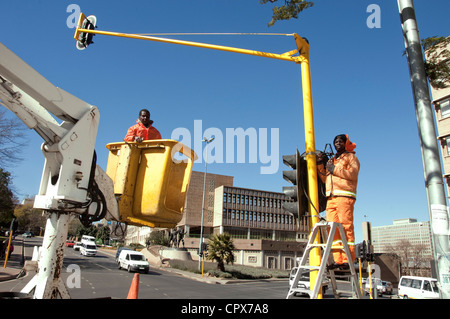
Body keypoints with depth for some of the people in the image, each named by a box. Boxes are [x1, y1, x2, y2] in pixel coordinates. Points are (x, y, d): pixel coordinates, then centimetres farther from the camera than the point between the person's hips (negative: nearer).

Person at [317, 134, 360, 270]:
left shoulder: (351, 157, 11)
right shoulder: (331, 160, 29)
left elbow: (353, 174, -7)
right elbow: (325, 179, 19)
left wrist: (334, 169, -7)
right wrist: (320, 164, 10)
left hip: (344, 196, -6)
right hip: (330, 197, 6)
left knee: (346, 227, -11)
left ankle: (348, 260, -10)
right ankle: (338, 260, -3)